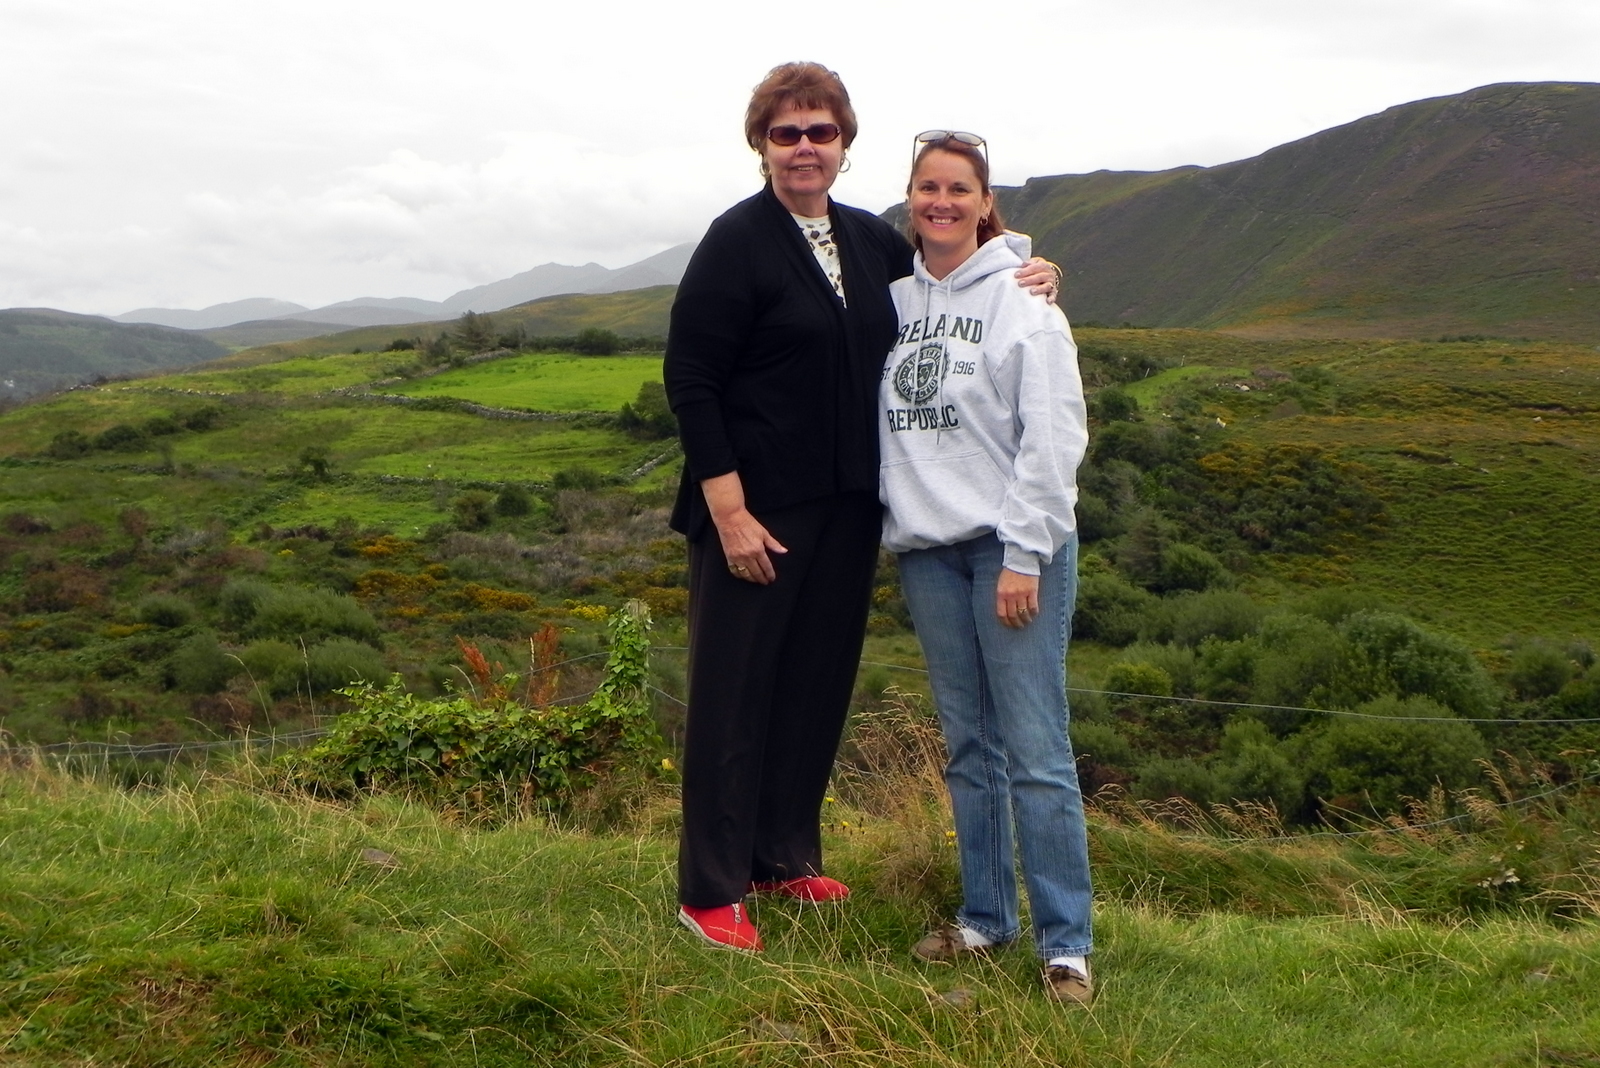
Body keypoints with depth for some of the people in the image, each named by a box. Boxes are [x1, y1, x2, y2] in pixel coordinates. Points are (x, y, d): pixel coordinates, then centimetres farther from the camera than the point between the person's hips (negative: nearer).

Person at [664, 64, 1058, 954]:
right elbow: (690, 379, -12)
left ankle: (787, 857, 29)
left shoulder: (873, 240, 9)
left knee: (819, 683, 13)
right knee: (734, 693, 1)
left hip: (848, 510, 6)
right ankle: (711, 890, 11)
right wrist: (729, 510, -17)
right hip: (759, 508, -6)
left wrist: (1017, 285, 3)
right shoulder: (738, 241, -8)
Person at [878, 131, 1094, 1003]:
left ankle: (1064, 942, 3)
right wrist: (891, 522, 5)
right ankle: (984, 915, 23)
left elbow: (1053, 437, -9)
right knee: (968, 746, 12)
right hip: (925, 548, 5)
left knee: (1035, 749, -5)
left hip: (1012, 546, -5)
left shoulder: (1021, 301, -4)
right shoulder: (894, 299, 11)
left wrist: (1024, 555, -14)